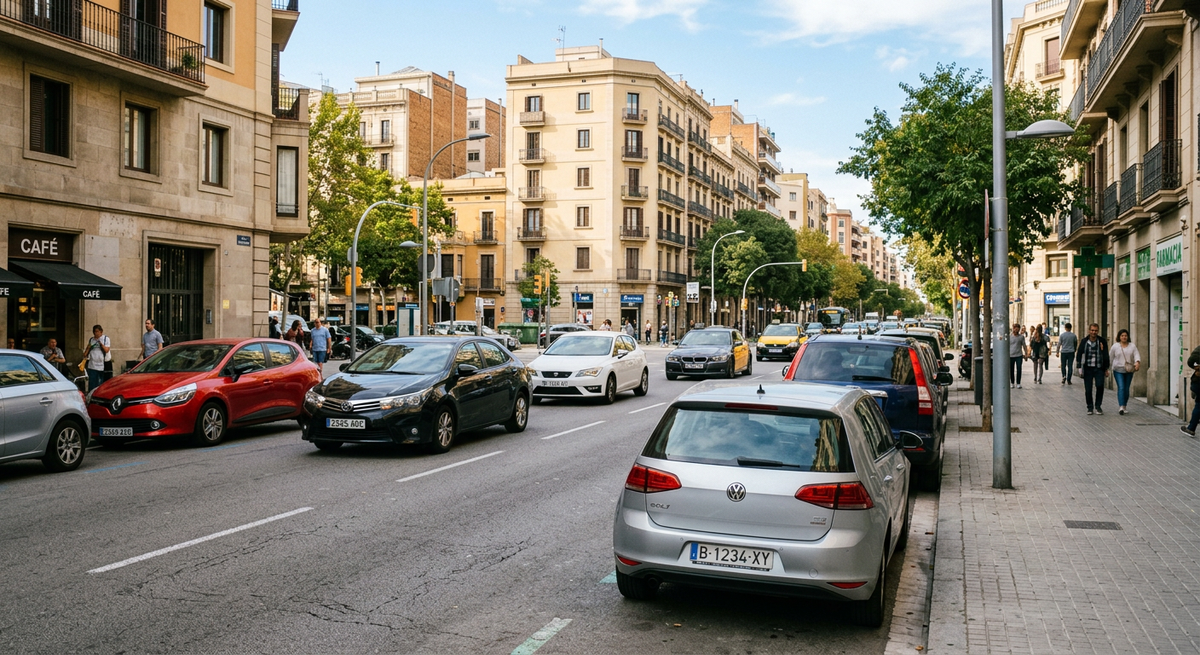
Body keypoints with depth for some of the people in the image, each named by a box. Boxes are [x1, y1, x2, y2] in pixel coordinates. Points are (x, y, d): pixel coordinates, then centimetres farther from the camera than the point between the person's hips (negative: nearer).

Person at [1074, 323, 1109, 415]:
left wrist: (1106, 369, 8)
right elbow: (1079, 354, 5)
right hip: (1088, 368, 1)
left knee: (1100, 386, -16)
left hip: (1099, 368, -1)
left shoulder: (1102, 341, 1)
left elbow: (1106, 356, 8)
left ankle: (1098, 406, 2)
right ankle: (1090, 407, 16)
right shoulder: (1084, 341, 1)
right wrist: (1079, 368, -1)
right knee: (1088, 389, 1)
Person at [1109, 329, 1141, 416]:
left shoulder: (1132, 346, 5)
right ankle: (1121, 407, -23)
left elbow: (1137, 355, -7)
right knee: (1121, 387, -15)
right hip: (1118, 370, -2)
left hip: (1129, 371, 2)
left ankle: (1124, 406, 18)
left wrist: (1137, 362, -26)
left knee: (1126, 389, 6)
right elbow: (1110, 357, 8)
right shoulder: (1115, 346, 1)